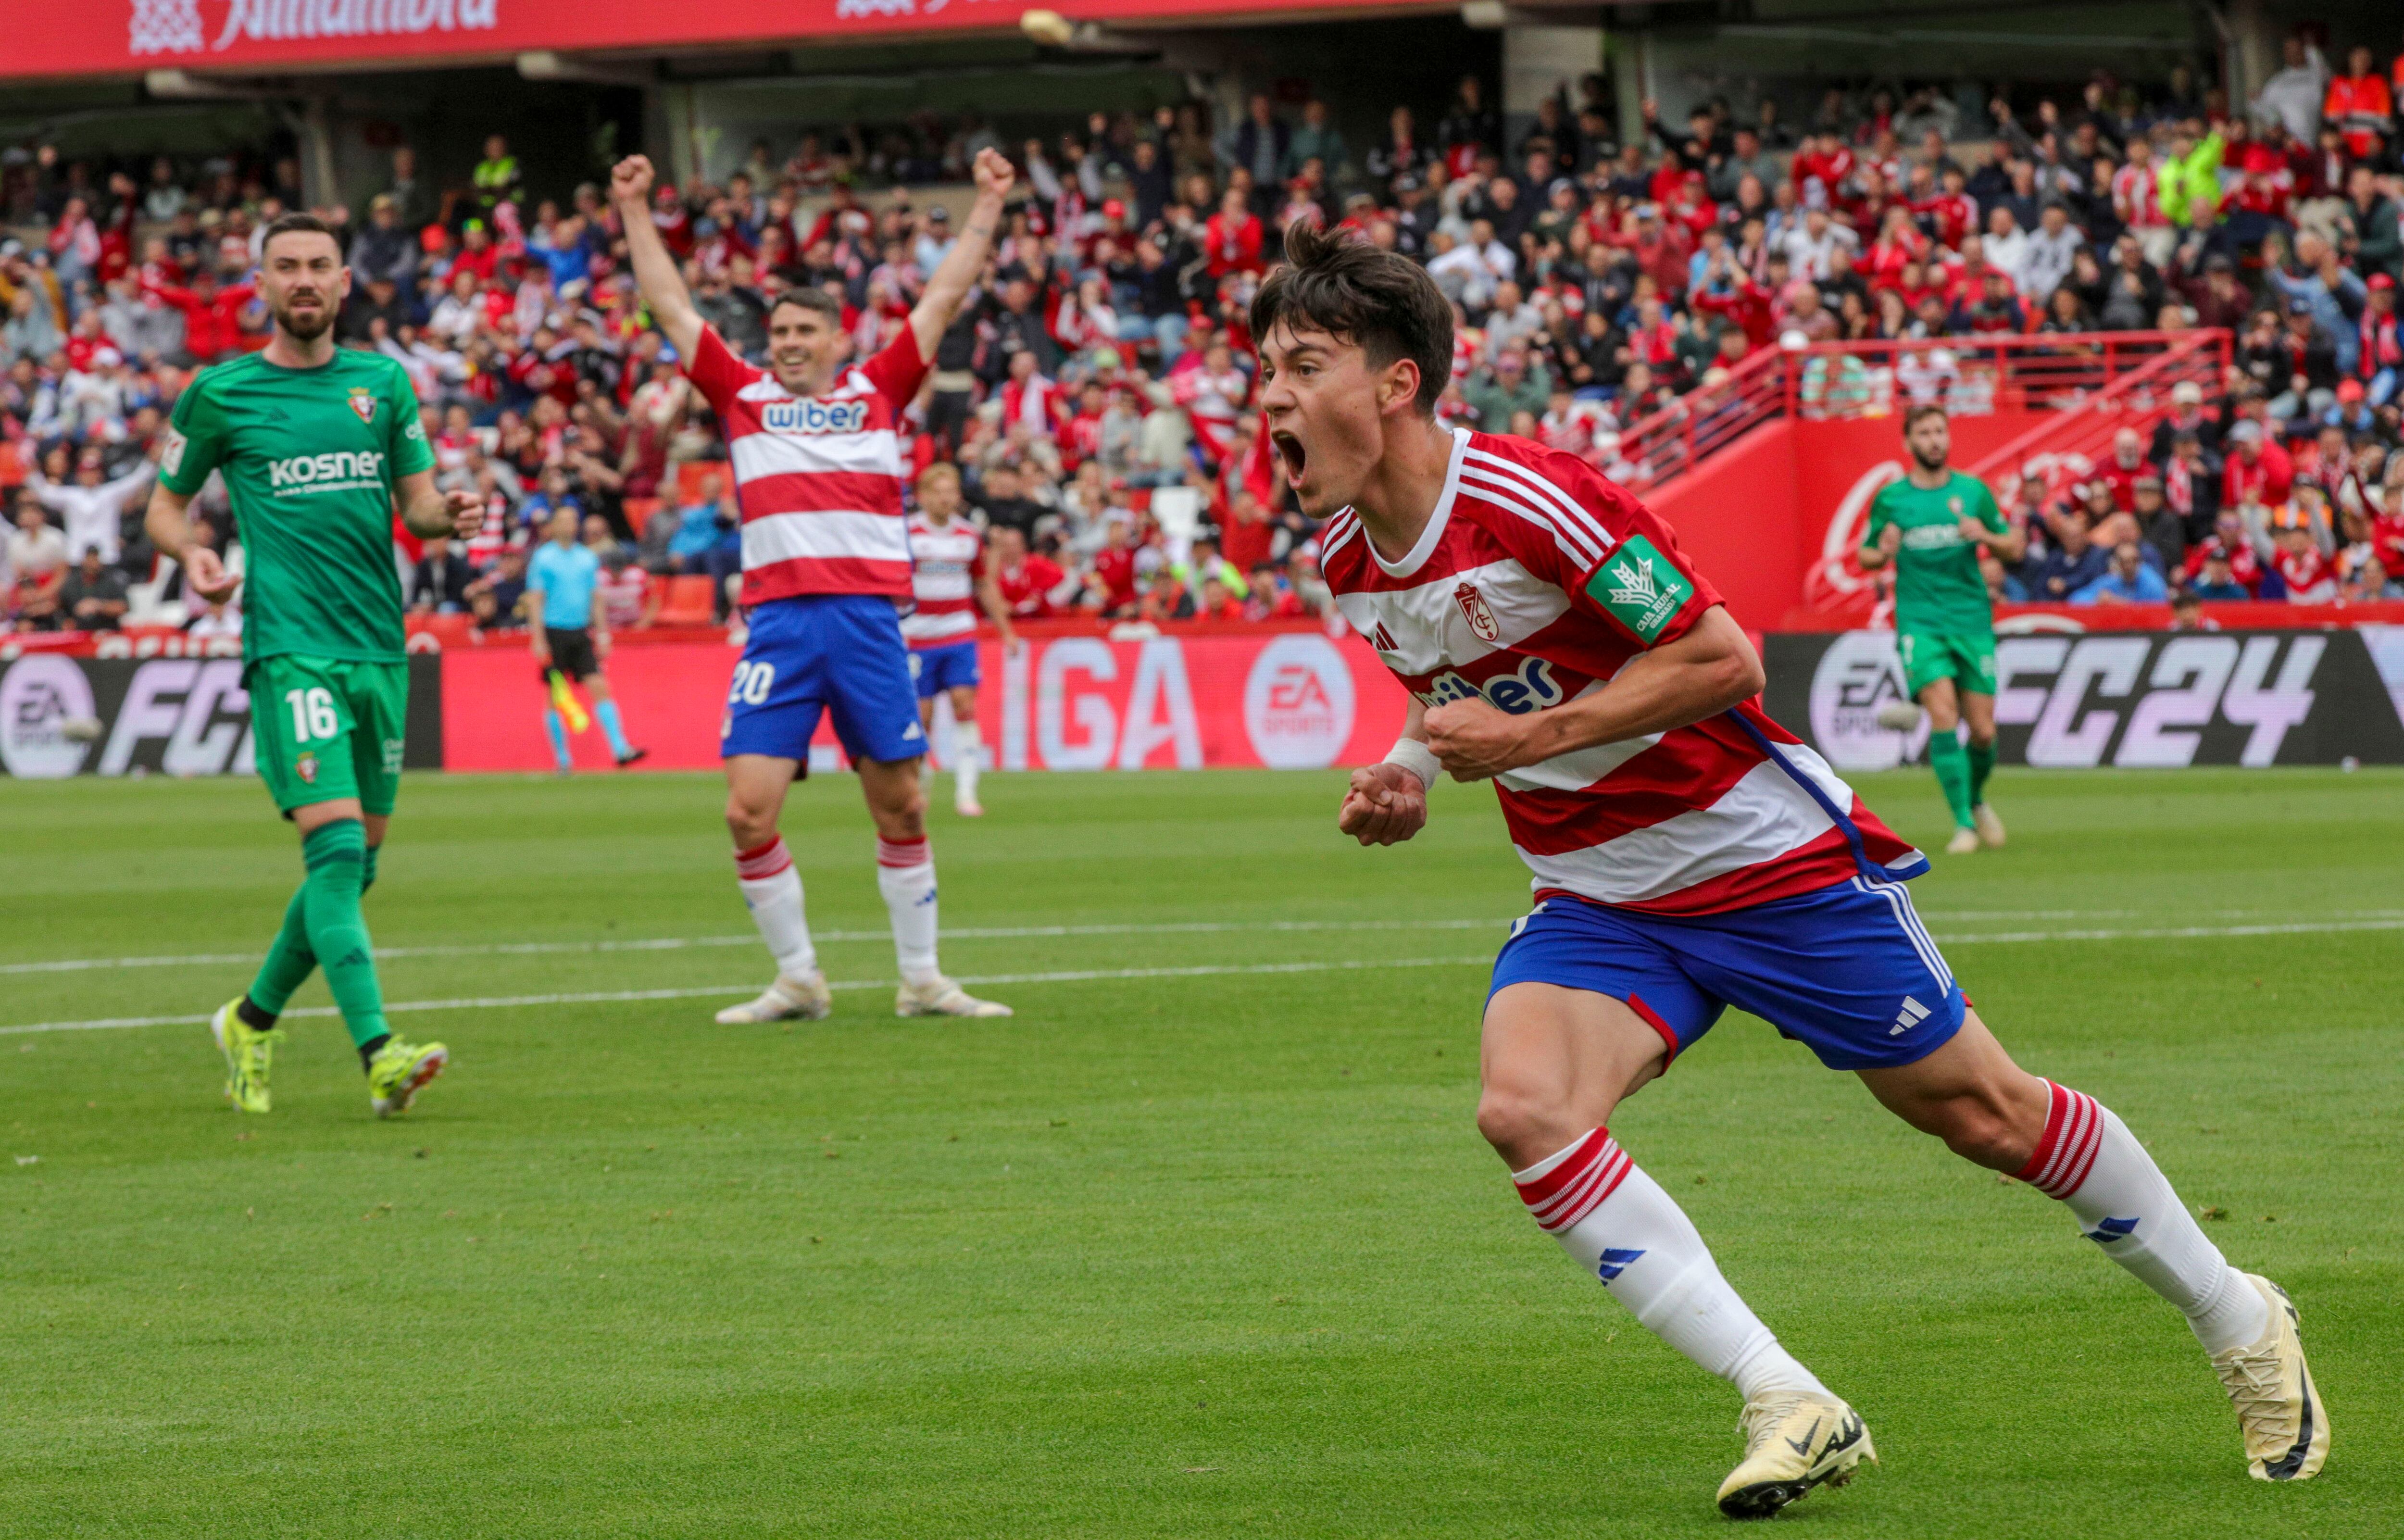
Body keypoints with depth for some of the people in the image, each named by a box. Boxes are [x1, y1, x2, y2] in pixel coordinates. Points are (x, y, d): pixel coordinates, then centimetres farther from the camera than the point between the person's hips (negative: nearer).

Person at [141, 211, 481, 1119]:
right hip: (291, 648, -5)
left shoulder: (382, 383, 12)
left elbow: (417, 501, 17)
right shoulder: (221, 394, 2)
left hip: (380, 650, 5)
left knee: (356, 863, 10)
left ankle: (253, 1020, 30)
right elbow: (164, 505, 12)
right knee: (335, 847, -18)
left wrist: (450, 517, -6)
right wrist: (190, 553, -10)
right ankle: (378, 1052, -25)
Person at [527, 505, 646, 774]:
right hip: (553, 631, -4)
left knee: (600, 688, -8)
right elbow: (536, 601, -5)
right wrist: (538, 639, -12)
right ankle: (563, 760, 9)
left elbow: (596, 599, 15)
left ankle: (620, 750, -14)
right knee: (555, 699, 1)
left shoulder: (588, 558, 11)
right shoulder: (543, 558, -2)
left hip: (581, 633, 4)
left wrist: (602, 634, 9)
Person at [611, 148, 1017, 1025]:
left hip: (869, 616, 0)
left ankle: (922, 980, 13)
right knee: (749, 808, -8)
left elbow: (944, 298, 20)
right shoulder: (744, 397, 15)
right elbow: (671, 306, 21)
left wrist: (988, 206, 21)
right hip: (778, 620, 0)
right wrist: (634, 213, 22)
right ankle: (797, 981, 4)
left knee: (901, 805, 3)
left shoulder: (878, 392, 14)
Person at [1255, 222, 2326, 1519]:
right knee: (1523, 1109, -23)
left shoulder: (1529, 499, -25)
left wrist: (1523, 739, -26)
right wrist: (1408, 776, -2)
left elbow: (1719, 657, -22)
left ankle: (2237, 1323, 28)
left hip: (1767, 860, -6)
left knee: (1982, 1115, 4)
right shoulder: (1345, 558, -2)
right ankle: (1791, 1409, -19)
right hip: (1599, 901, 6)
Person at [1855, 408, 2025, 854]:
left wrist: (1986, 536, -11)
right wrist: (1883, 553, -9)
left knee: (1983, 730, 0)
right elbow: (1866, 557, 14)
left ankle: (1976, 800, 31)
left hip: (1972, 619, 2)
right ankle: (1963, 824, -15)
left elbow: (2016, 550, 10)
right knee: (1943, 715, -19)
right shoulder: (1890, 499, 4)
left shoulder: (1973, 491, 7)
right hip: (1920, 620, -2)